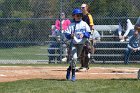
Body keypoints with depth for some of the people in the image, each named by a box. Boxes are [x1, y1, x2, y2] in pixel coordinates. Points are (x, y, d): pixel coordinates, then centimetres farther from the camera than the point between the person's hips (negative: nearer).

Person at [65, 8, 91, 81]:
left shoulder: (84, 24, 2)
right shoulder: (71, 25, -3)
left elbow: (88, 33, -4)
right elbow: (66, 34, -7)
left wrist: (83, 35, -24)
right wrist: (70, 36, -29)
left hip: (81, 44, 3)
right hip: (73, 43, -3)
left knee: (76, 58, 12)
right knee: (73, 57, -17)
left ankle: (69, 69, 36)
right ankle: (73, 75, -9)